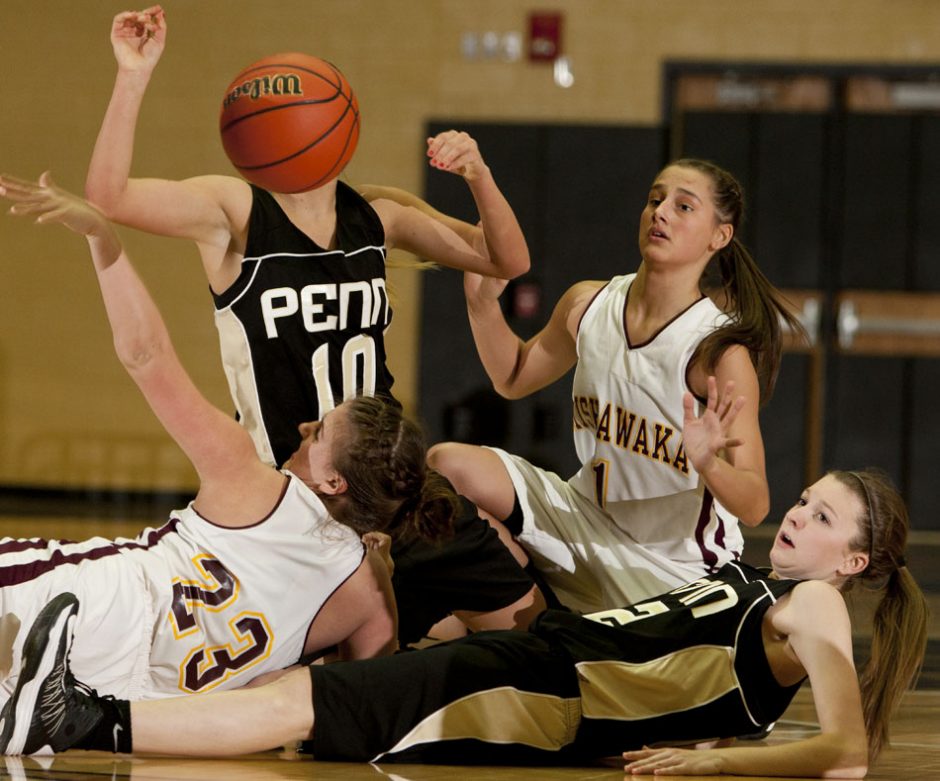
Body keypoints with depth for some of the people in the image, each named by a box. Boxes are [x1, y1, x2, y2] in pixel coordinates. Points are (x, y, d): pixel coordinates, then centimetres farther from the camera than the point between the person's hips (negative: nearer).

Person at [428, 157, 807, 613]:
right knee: (450, 465, -12)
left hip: (676, 566, -5)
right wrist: (483, 300, 1)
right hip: (586, 519, 5)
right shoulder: (588, 305, -3)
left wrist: (709, 463, -45)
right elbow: (513, 378, 17)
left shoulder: (722, 353, -21)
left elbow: (755, 507, -24)